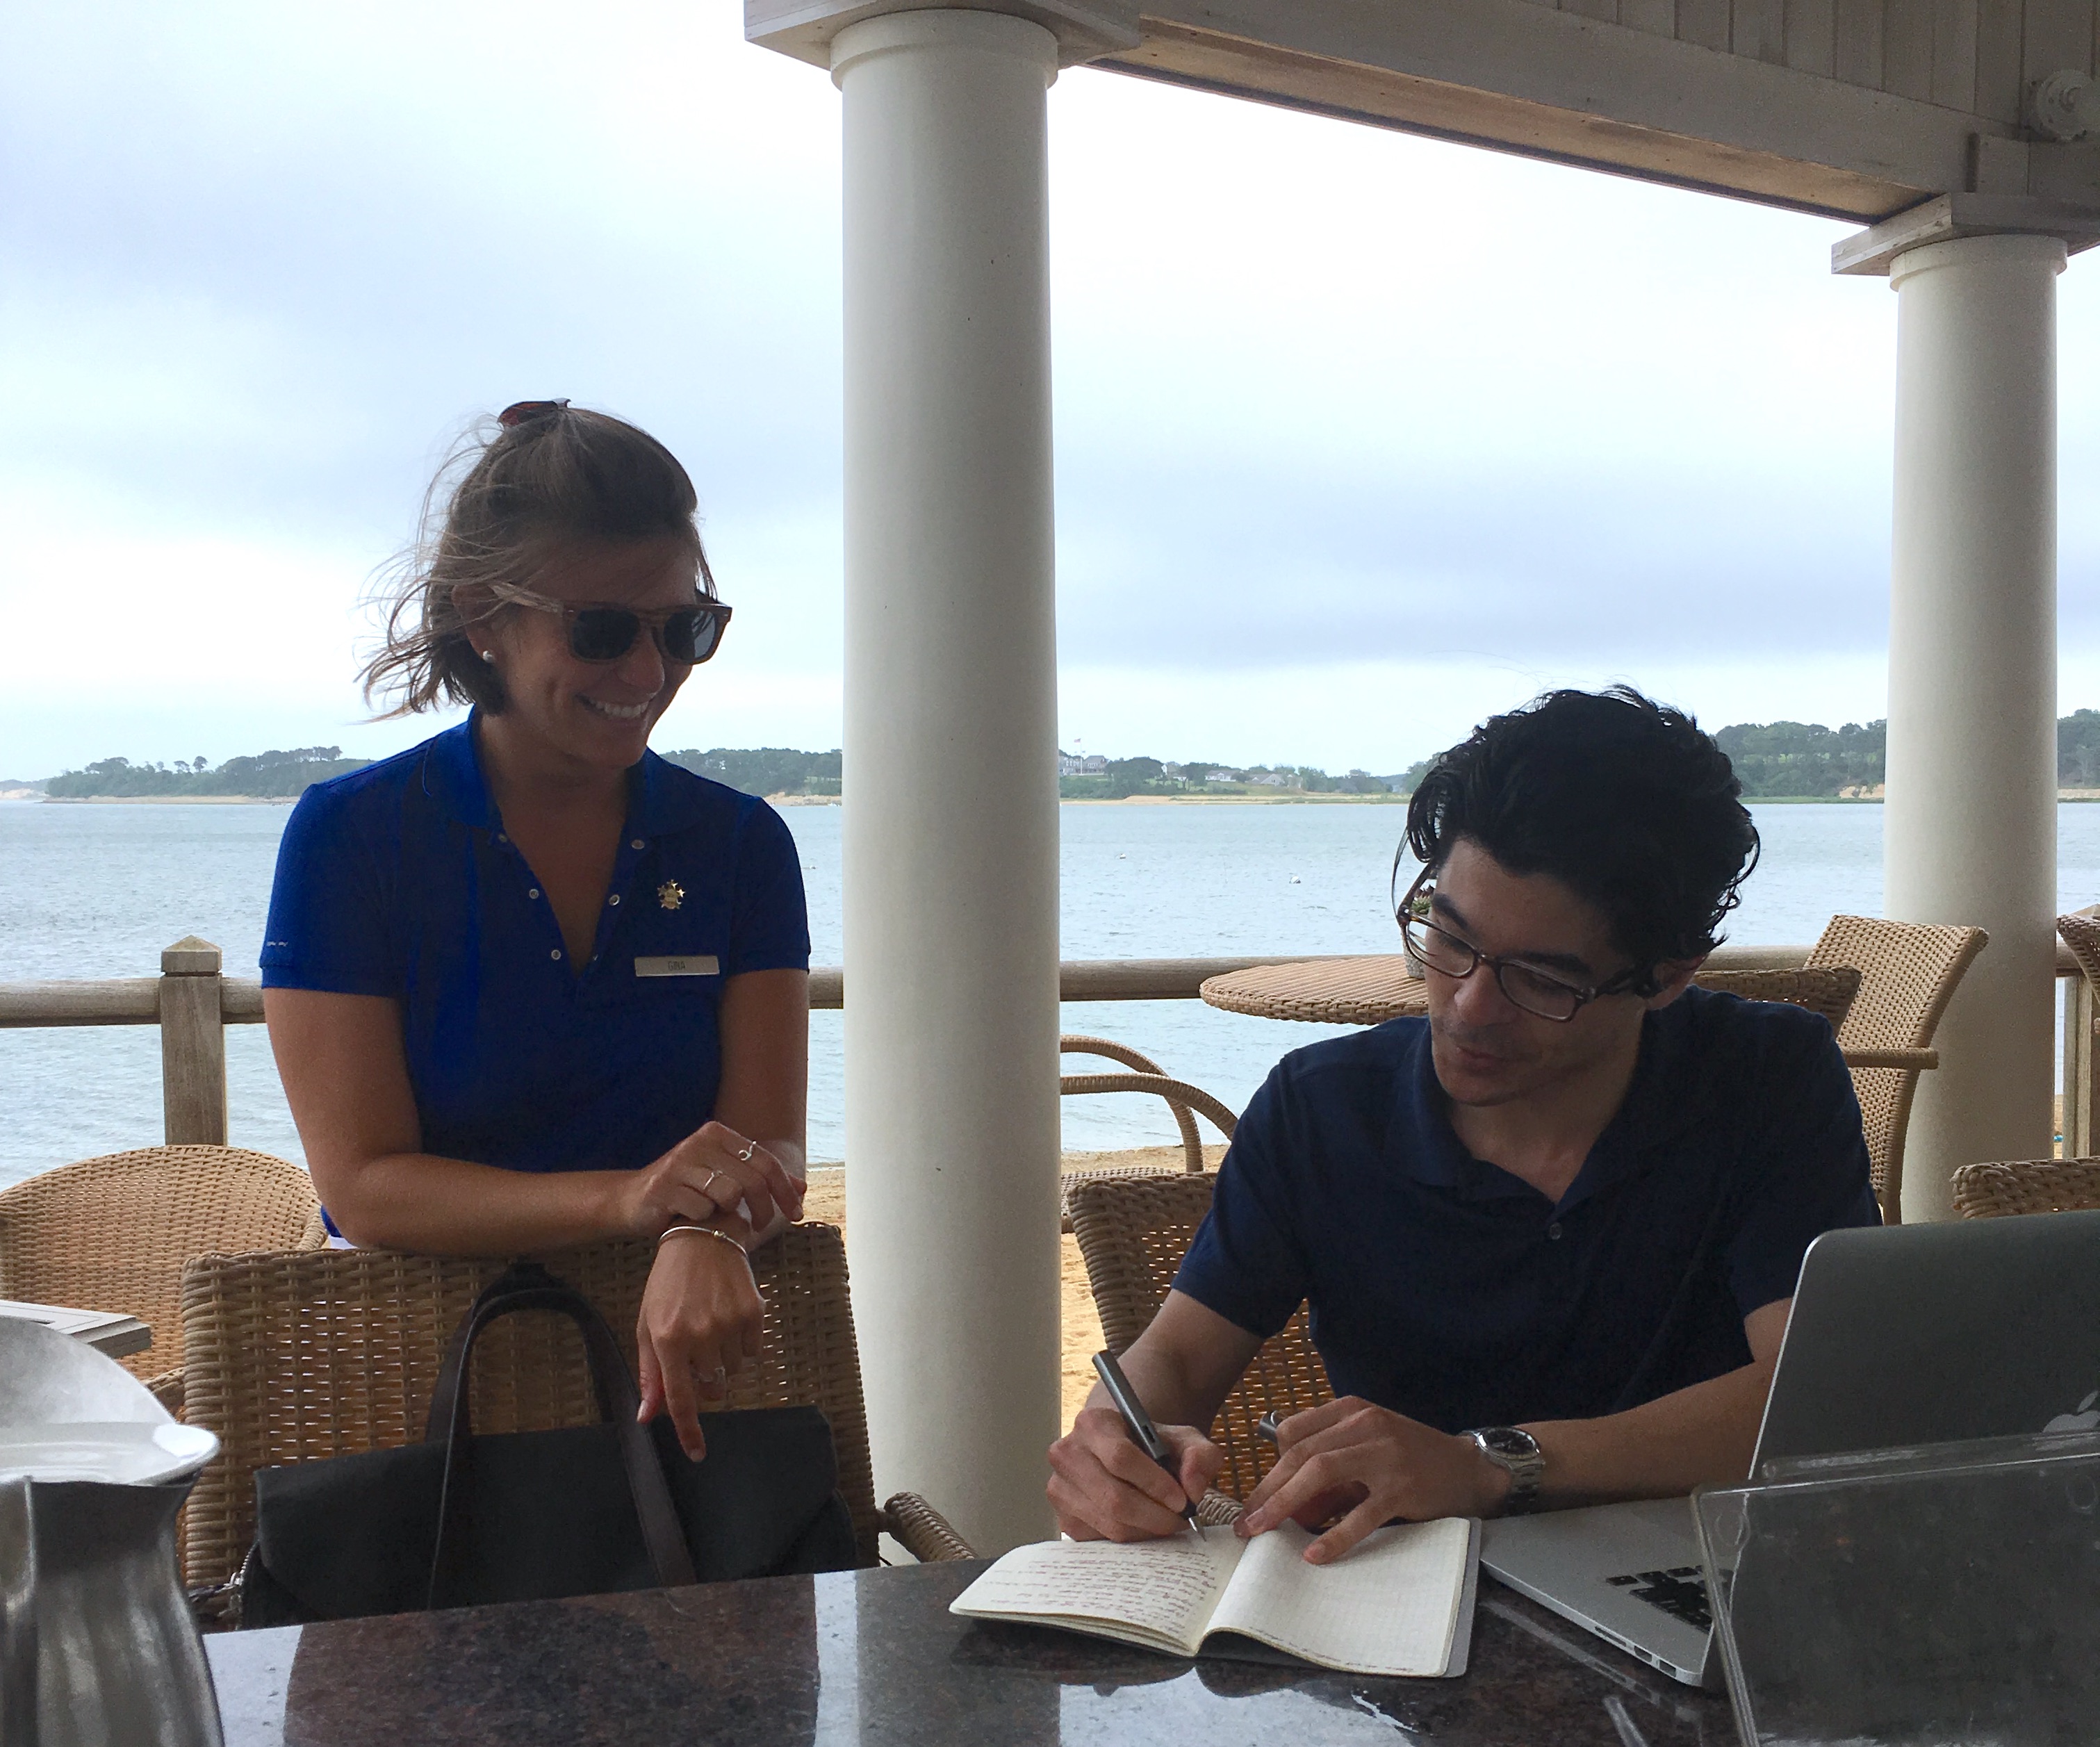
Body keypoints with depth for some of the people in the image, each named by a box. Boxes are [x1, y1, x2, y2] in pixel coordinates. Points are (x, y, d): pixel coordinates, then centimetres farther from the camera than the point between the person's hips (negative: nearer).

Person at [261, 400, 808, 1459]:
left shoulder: (741, 845, 6)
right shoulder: (347, 837, -3)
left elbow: (769, 1144, -3)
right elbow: (363, 1186, -9)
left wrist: (705, 1237, -28)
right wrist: (625, 1198, -26)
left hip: (670, 1358, 2)